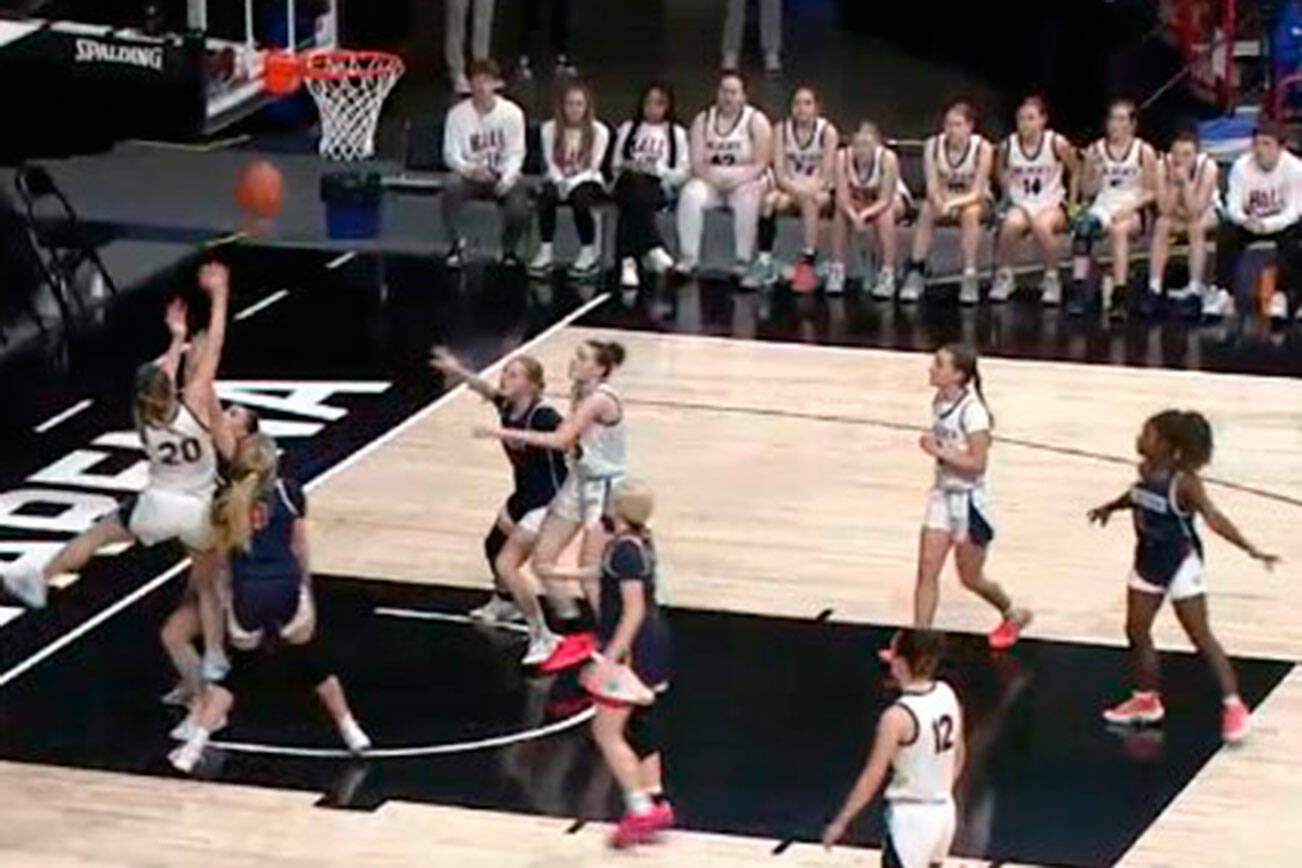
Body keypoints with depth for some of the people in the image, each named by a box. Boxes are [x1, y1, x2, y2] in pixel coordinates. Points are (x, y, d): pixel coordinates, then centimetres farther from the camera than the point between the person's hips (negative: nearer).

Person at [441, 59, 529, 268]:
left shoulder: (512, 113, -5)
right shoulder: (457, 114, -5)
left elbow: (516, 153, -4)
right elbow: (451, 154, -6)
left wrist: (507, 179, -23)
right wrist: (471, 170, -27)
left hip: (504, 175, 0)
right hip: (470, 175, 0)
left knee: (519, 209, -29)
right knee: (451, 186, -34)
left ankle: (509, 249, 8)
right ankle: (455, 242, -11)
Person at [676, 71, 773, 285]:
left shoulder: (756, 121, -1)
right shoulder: (703, 121, 7)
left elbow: (760, 165, -8)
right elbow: (697, 162, 0)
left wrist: (737, 180, -22)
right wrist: (714, 178, -19)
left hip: (747, 181, -2)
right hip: (711, 181, 2)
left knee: (746, 198, -37)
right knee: (690, 194, -29)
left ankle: (743, 262, -33)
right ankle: (688, 258, -31)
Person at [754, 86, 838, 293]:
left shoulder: (827, 131, -8)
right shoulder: (782, 130, -2)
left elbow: (826, 177, -11)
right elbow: (779, 173, -8)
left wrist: (807, 189, -28)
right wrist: (796, 188, -26)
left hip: (821, 193, -2)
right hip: (791, 190, 2)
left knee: (809, 200, -36)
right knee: (770, 200, -30)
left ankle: (808, 264, -34)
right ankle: (764, 258, -30)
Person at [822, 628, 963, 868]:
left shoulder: (898, 716, -24)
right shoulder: (947, 695, -1)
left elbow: (873, 777, -19)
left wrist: (840, 822, -10)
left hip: (911, 816, -8)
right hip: (943, 810, 8)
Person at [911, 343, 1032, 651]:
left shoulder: (971, 410, -23)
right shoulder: (940, 402, 2)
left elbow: (978, 463, -24)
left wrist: (940, 451, -26)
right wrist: (932, 444, 4)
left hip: (969, 500, -7)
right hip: (942, 495, 7)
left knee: (970, 578, 8)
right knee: (927, 569, 0)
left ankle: (1013, 616, 35)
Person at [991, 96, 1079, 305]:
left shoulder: (1056, 144, -11)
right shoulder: (1009, 145, -4)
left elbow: (1076, 171, 3)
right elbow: (1001, 171, 16)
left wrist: (1072, 202, 0)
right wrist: (1009, 194, 6)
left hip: (1052, 204, -2)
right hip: (1021, 204, 2)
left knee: (1042, 225, -36)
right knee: (1011, 223, -33)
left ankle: (1051, 279, -14)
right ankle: (1004, 276, -11)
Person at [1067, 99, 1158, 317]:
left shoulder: (1144, 151, 2)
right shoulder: (1095, 150, 9)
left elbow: (1151, 192, 3)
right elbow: (1088, 190, 9)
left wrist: (1131, 206, -13)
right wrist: (1096, 169, -8)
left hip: (1131, 212, -2)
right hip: (1103, 207, 2)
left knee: (1119, 229, -37)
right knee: (1082, 226, -31)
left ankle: (1119, 294, -41)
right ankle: (1078, 289, -37)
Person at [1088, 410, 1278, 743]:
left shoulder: (1183, 482, -24)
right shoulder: (1145, 470, -3)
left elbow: (1213, 518, -31)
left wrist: (1250, 549, -40)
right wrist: (1110, 507, 37)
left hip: (1180, 564, -8)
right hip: (1148, 562, 8)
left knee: (1201, 636, -6)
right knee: (1136, 630, 13)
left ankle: (1234, 707, -1)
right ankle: (1146, 700, 30)